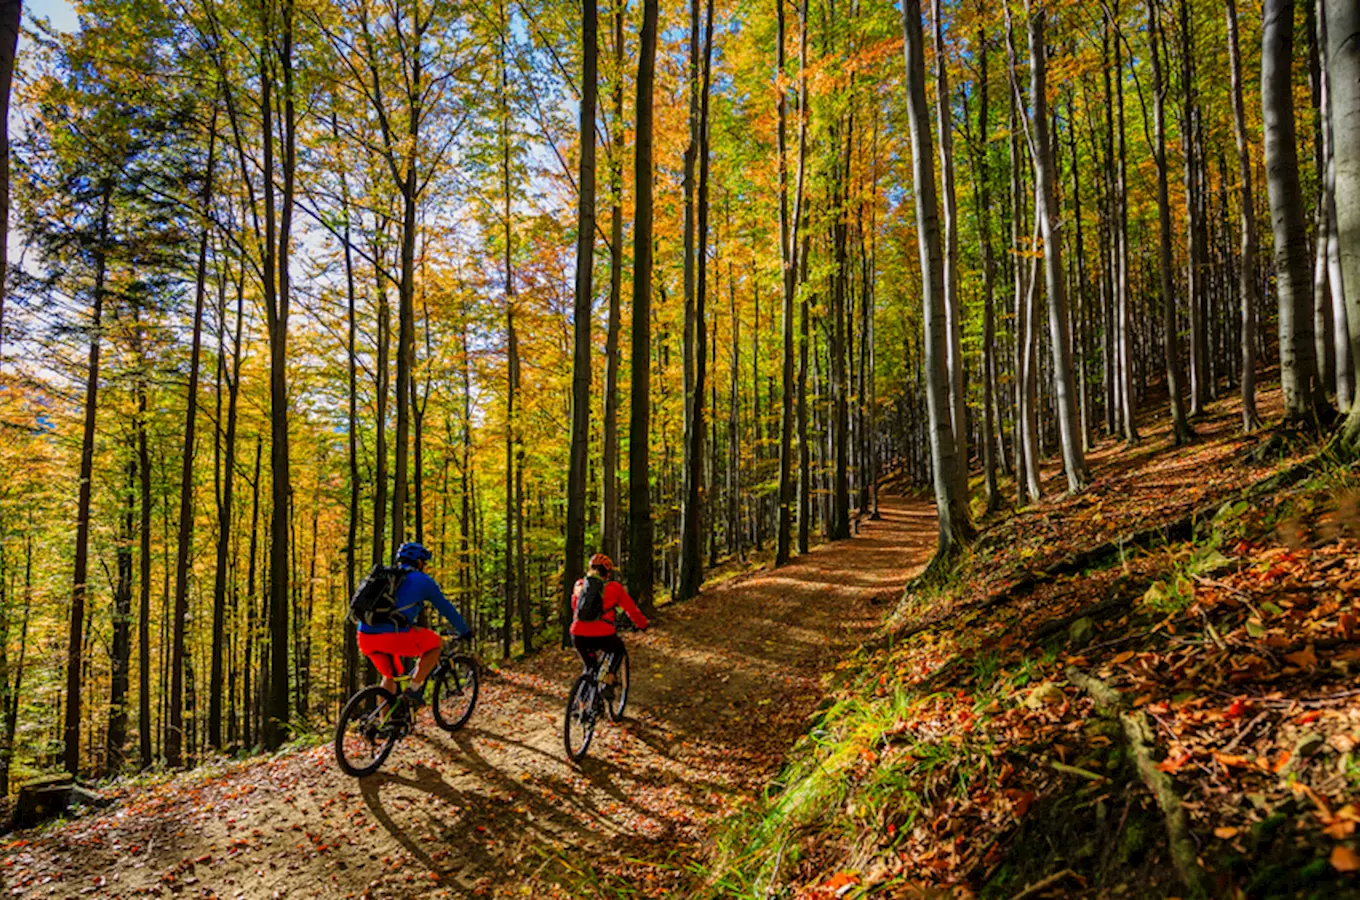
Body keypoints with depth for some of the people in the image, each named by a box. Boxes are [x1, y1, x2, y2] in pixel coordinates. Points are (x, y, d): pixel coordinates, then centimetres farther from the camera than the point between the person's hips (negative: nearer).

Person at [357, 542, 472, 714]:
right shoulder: (422, 580, 9)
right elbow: (446, 608, 16)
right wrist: (464, 631, 29)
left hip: (365, 636, 7)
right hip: (392, 636, -7)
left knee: (390, 675, 29)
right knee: (436, 643, 15)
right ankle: (414, 689, 8)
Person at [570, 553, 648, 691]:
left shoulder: (579, 586, 15)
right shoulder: (614, 588, 5)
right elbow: (632, 609, 12)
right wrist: (643, 625, 29)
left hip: (578, 637, 4)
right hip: (603, 636, -3)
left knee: (589, 665, 32)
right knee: (619, 649, 29)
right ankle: (609, 680, 14)